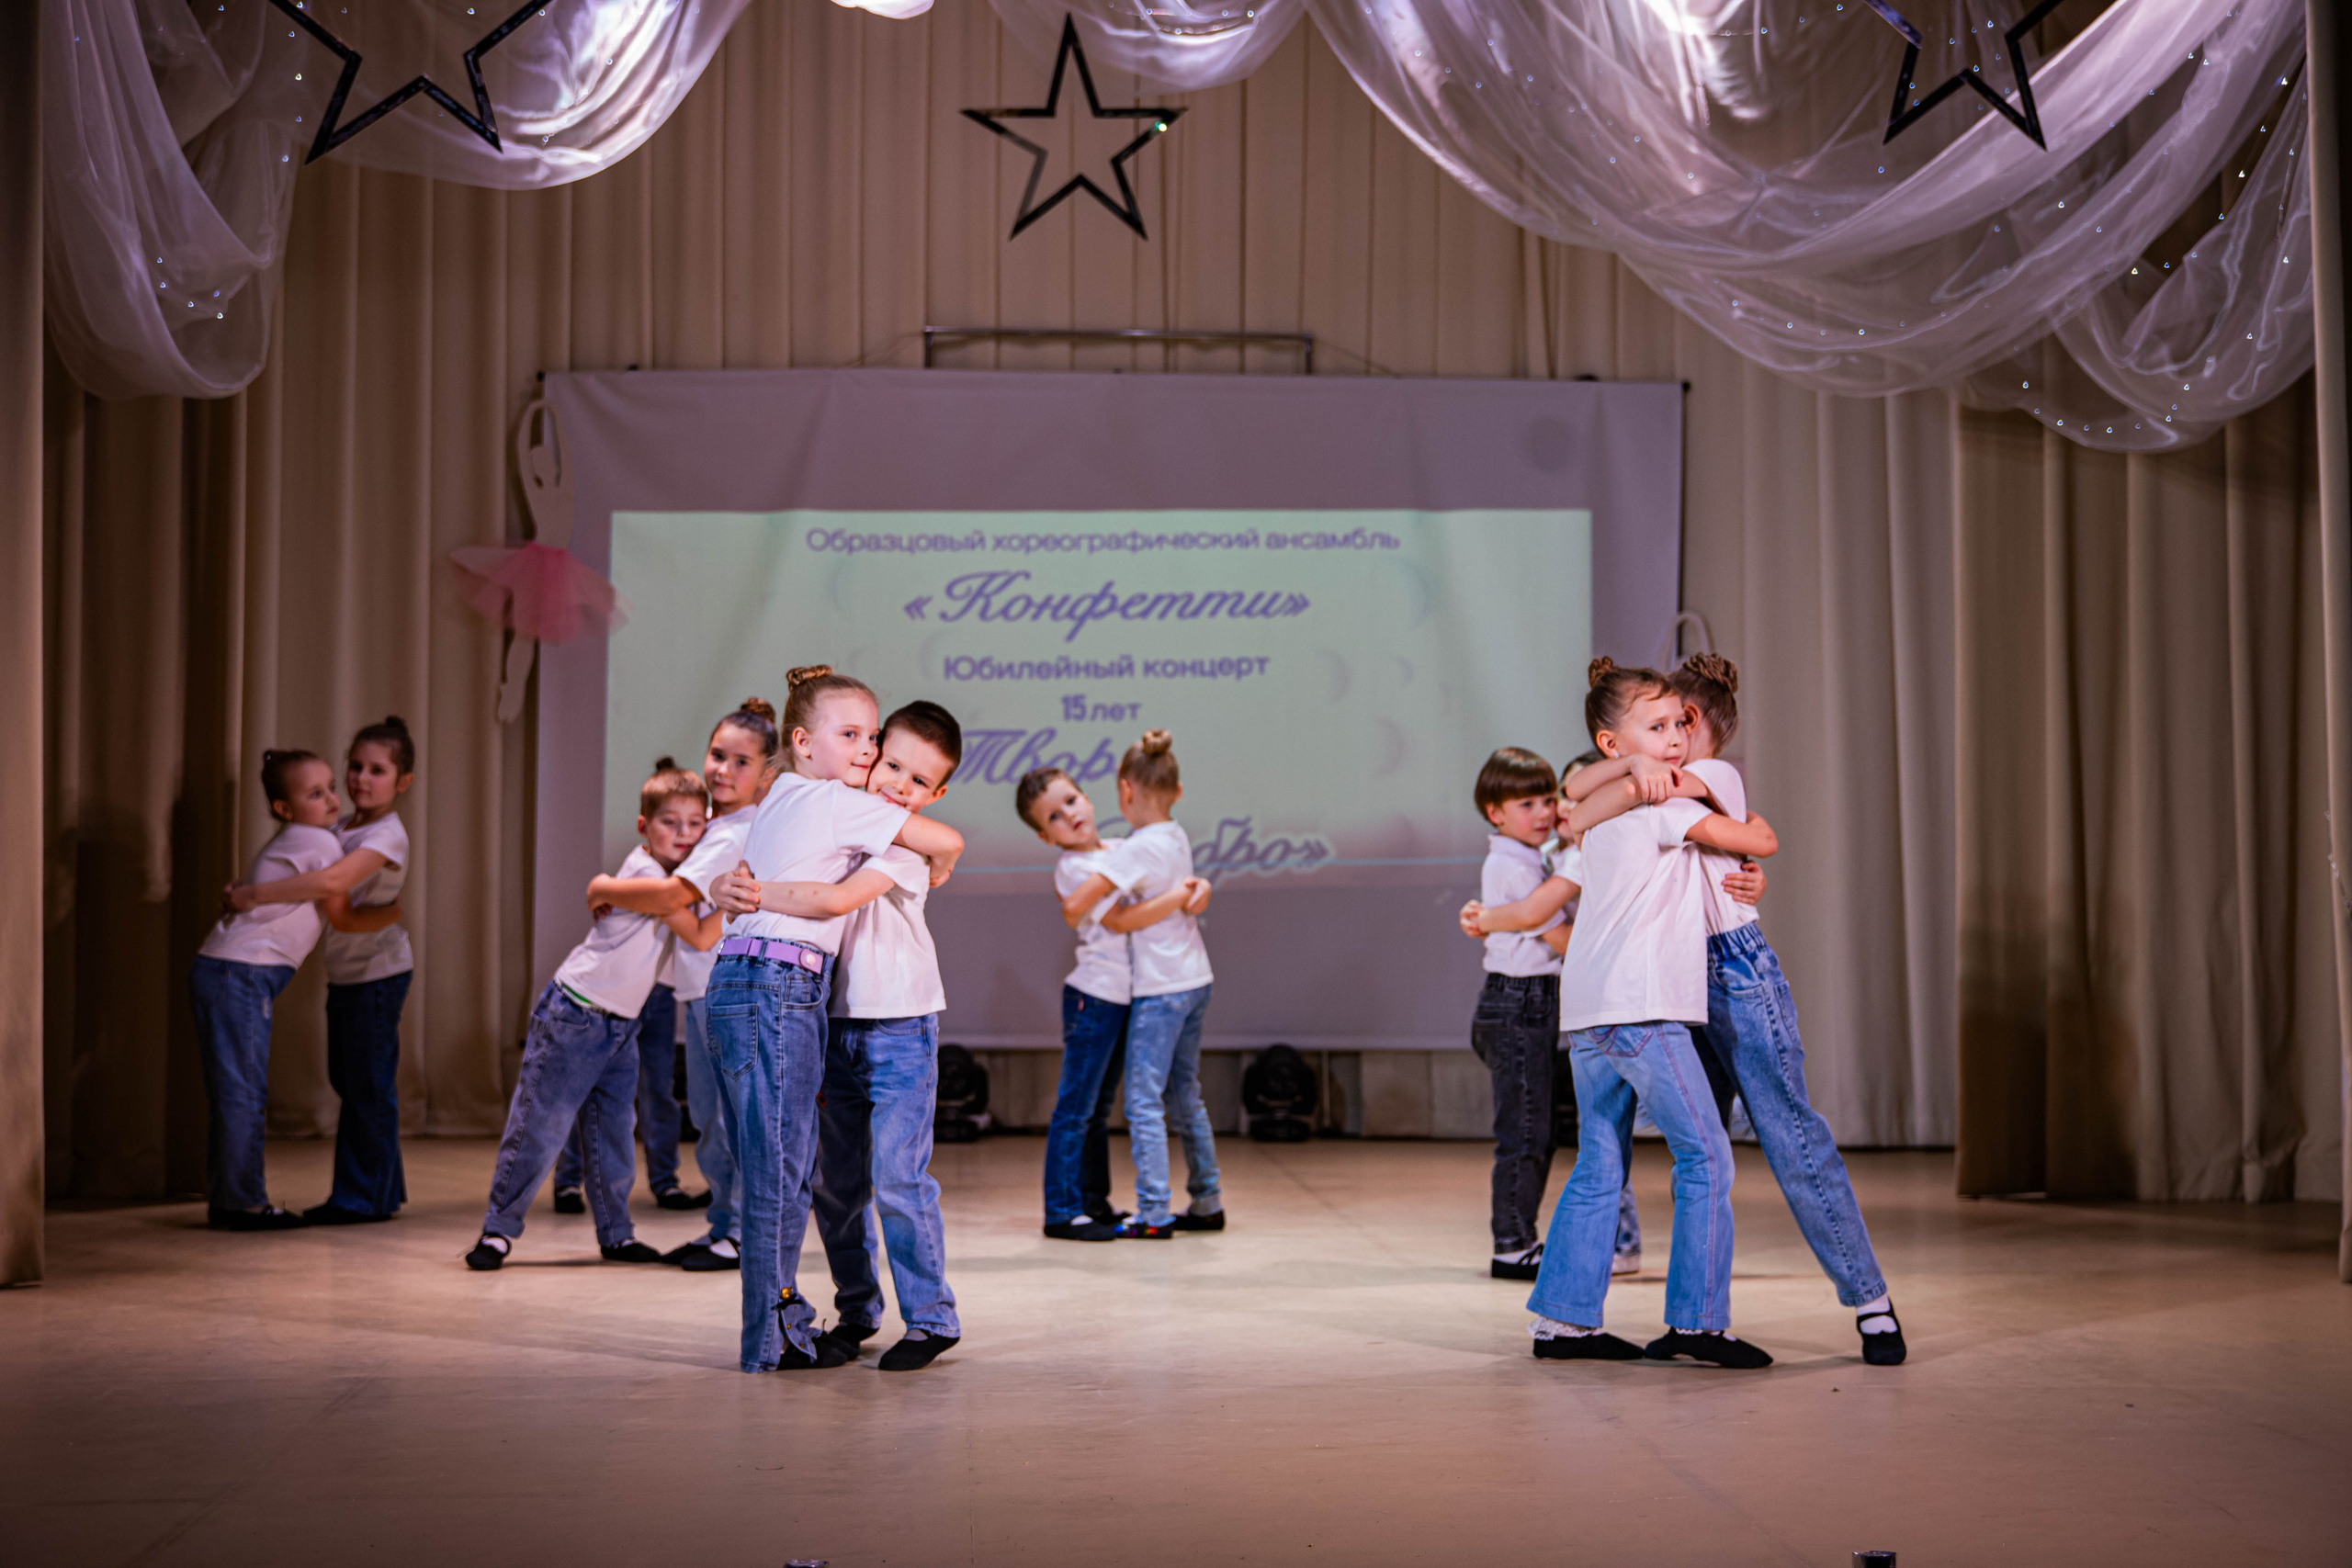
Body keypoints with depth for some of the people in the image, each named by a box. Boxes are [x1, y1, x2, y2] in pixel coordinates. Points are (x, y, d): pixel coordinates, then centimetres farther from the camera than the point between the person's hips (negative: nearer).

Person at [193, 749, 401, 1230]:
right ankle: (244, 1203, -4)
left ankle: (224, 1200, 15)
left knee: (234, 1092, 12)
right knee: (244, 1091, -7)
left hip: (217, 972, 10)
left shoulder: (286, 844, 21)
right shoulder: (321, 843, -6)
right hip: (239, 975, -10)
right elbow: (343, 917, 0)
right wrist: (392, 912, 12)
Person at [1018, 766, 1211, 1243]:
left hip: (1124, 997, 8)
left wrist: (1197, 887, -4)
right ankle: (1062, 1211, -3)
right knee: (1076, 1106, -6)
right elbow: (1121, 920, -20)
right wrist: (1178, 898, -20)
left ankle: (1094, 1200, 23)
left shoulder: (1121, 850, 10)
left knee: (1098, 1106, 15)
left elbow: (1172, 876, 18)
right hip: (1093, 997, -8)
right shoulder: (1072, 868, -13)